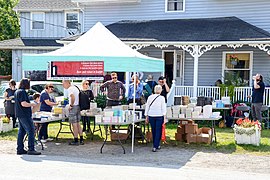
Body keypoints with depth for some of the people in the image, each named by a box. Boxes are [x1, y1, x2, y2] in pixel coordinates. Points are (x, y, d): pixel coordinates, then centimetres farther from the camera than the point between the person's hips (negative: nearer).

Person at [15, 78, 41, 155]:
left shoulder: (17, 92, 15)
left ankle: (20, 149, 15)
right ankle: (31, 149, -9)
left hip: (19, 114, 10)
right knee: (31, 131, -8)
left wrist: (30, 104, 22)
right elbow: (23, 103, -23)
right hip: (24, 115, -10)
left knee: (21, 131, 13)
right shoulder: (22, 92, -16)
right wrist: (32, 104, -9)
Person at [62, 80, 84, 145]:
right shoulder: (75, 88, 16)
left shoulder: (70, 89, -13)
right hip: (78, 107, 9)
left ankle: (76, 141, 1)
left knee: (74, 124, -3)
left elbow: (73, 97, -29)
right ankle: (81, 140, 15)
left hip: (73, 107, -9)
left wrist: (71, 105, -18)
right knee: (78, 124, 13)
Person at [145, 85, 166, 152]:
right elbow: (163, 108, -6)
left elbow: (147, 107, 8)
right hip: (159, 116, -3)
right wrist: (164, 117, -4)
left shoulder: (150, 97, 4)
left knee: (153, 131, 14)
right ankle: (155, 146, -5)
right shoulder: (162, 98, -5)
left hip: (151, 116, 3)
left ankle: (156, 145, 25)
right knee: (158, 131, 1)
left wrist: (146, 116, 14)